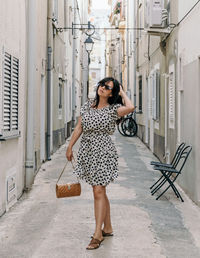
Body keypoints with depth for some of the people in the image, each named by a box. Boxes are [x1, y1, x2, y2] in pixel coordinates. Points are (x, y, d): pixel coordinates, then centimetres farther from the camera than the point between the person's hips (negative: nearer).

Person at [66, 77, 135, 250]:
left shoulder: (113, 109, -6)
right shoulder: (88, 106, 11)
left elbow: (130, 108, -27)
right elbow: (79, 128, 15)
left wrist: (122, 93, -10)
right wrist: (70, 147, 13)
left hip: (103, 153, -6)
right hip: (87, 152, 6)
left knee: (99, 192, -9)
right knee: (100, 191, 14)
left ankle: (98, 234, -2)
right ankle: (108, 228, 26)